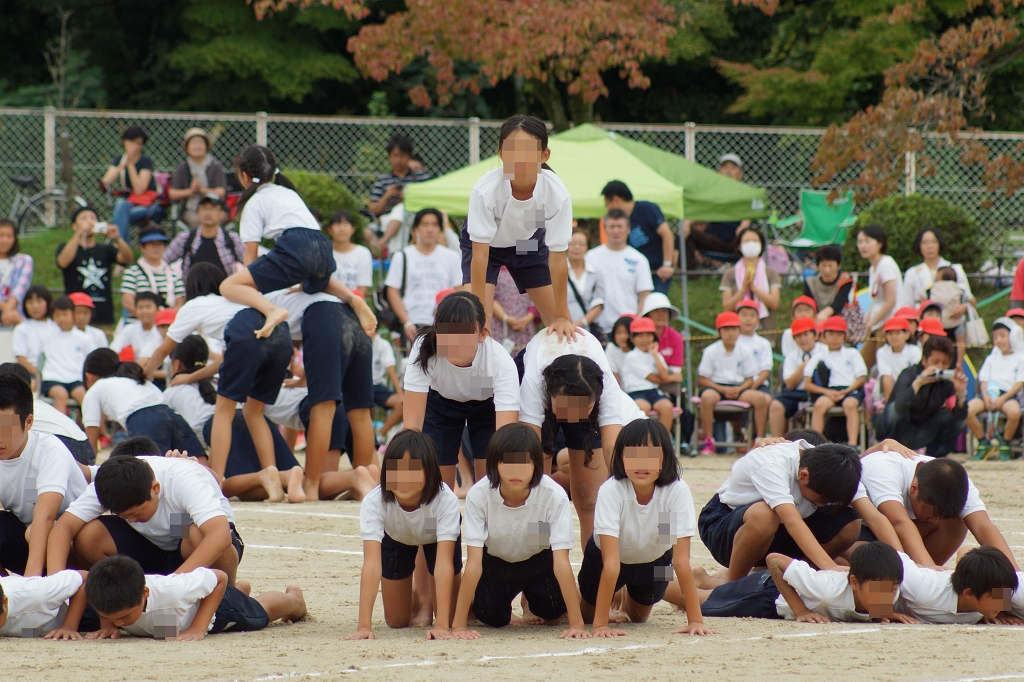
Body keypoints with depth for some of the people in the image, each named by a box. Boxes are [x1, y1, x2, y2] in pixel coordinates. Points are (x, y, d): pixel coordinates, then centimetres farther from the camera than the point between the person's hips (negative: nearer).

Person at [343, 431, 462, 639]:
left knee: (450, 617, -4)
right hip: (396, 538, 1)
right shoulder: (374, 502, -40)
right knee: (397, 621, 4)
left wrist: (441, 625, -53)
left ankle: (429, 601, 29)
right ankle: (418, 600, 37)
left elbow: (444, 563, -46)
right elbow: (372, 564, -45)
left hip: (436, 538, -1)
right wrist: (364, 626, -53)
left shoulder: (445, 500, -42)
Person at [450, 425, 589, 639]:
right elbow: (474, 562, -31)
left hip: (538, 562, 0)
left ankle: (531, 597, 19)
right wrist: (458, 625, -36)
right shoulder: (478, 496, -32)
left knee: (554, 609, -18)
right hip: (495, 563, 0)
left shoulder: (554, 496, -34)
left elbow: (561, 561, -34)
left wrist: (577, 623, -38)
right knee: (490, 616, -14)